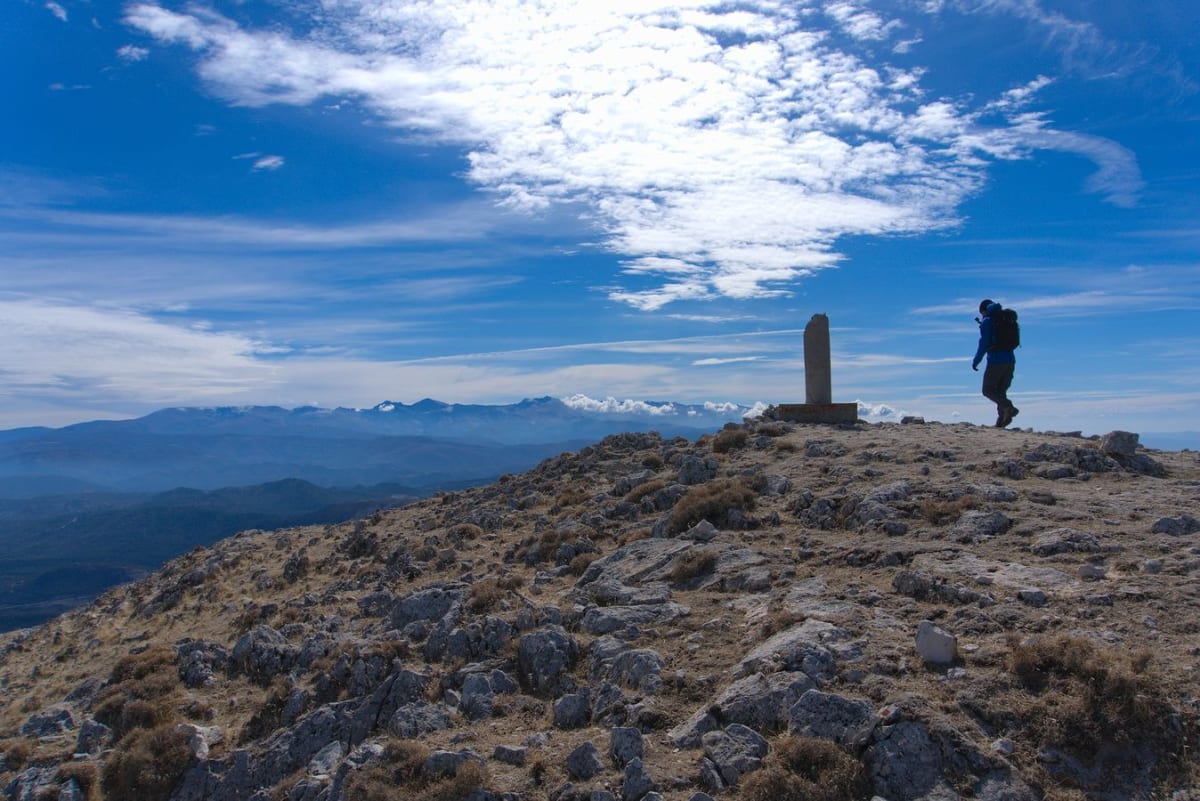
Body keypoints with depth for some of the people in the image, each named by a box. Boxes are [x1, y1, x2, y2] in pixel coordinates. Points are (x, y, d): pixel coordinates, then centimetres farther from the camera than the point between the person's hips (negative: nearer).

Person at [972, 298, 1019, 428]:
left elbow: (984, 343, -12)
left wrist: (976, 361, -4)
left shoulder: (986, 322, -5)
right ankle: (1001, 420, 2)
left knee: (988, 390, 2)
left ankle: (1009, 408, -18)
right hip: (1010, 360, 7)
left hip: (995, 361, -7)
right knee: (1001, 391, 12)